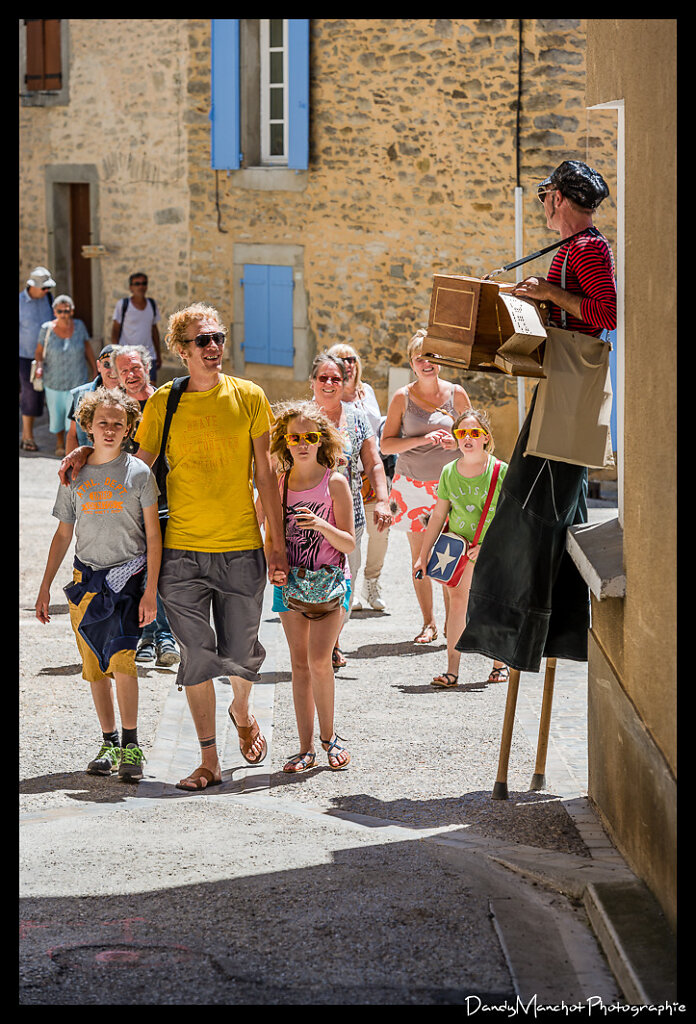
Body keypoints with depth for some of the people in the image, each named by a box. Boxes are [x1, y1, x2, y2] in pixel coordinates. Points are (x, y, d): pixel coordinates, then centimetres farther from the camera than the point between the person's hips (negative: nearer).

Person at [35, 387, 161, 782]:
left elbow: (153, 535, -2)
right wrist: (45, 586, 12)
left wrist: (151, 591, -9)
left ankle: (132, 745, -7)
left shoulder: (138, 473, -3)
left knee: (121, 659, -17)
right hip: (86, 579, 4)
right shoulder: (74, 476, 7)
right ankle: (110, 743, 17)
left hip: (128, 576, -4)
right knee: (95, 667, 6)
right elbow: (63, 534, 15)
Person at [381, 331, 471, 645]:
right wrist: (423, 440, -16)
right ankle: (428, 623, 11)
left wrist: (456, 442, -10)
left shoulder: (456, 394, 3)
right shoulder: (402, 398, 0)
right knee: (419, 556, 2)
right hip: (412, 485, 0)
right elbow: (386, 444, -3)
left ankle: (452, 622, 2)